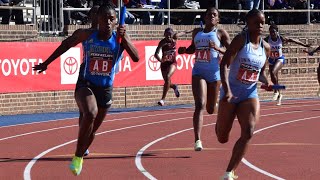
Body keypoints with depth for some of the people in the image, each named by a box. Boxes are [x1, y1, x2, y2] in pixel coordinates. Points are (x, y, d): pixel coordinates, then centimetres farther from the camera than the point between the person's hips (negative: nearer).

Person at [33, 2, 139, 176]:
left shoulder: (120, 37, -10)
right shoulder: (87, 35, -11)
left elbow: (136, 58, -21)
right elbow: (66, 44, 5)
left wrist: (124, 38, -33)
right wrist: (46, 63, 10)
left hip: (105, 89, 3)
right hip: (85, 85, -3)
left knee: (91, 131, 16)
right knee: (90, 113, -34)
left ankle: (79, 157, 47)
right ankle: (77, 156, -20)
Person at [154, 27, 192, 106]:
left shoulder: (175, 38, -10)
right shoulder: (162, 42, -18)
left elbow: (184, 32, 8)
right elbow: (156, 54, -26)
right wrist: (160, 60, -46)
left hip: (172, 62, -1)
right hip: (164, 63, 1)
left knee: (168, 77, -26)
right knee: (167, 82, 8)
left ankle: (163, 99, -24)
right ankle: (174, 87, 49)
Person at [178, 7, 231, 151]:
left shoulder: (221, 33, 1)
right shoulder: (197, 32, 12)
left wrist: (218, 49, -23)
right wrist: (184, 50, 5)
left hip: (214, 73, -1)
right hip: (198, 72, 1)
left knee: (211, 109, 11)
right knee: (200, 105, -16)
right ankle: (197, 140, -22)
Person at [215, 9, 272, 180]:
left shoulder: (265, 47, 5)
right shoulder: (241, 39, -12)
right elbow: (224, 64, -19)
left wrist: (266, 81, -5)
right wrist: (227, 90, -31)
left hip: (250, 94, 4)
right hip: (231, 93, -4)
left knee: (248, 132, -19)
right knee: (222, 139, 7)